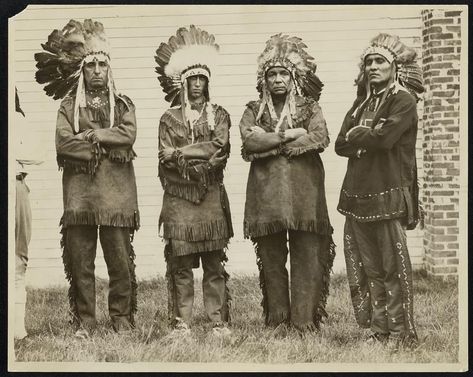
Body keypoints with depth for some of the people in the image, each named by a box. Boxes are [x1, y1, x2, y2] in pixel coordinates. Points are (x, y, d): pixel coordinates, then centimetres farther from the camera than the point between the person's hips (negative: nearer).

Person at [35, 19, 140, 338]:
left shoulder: (124, 104, 14)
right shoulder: (69, 106, 12)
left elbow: (128, 135, -4)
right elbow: (63, 144, -4)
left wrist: (89, 136, -8)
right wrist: (107, 147, -10)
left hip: (116, 192, 0)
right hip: (79, 192, 0)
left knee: (120, 260, -1)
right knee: (80, 261, 0)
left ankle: (122, 318, 8)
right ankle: (84, 321, 7)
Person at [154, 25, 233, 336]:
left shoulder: (219, 115, 11)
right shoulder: (170, 118, 10)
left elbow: (219, 148, -6)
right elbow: (166, 157, -1)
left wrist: (183, 152, -9)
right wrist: (202, 157, -10)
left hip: (212, 196, 0)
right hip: (179, 197, 0)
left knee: (215, 263, 1)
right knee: (181, 263, -1)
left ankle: (219, 321, 6)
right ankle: (181, 322, 5)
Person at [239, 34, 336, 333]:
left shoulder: (309, 107, 10)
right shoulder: (254, 110, 13)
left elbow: (319, 139, -7)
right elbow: (249, 141, -5)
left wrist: (269, 143, -8)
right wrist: (288, 135, -9)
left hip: (303, 191, -1)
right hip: (266, 193, 1)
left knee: (306, 256, -4)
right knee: (271, 258, 2)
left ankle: (305, 318, 0)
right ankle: (278, 319, 9)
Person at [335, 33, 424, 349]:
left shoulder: (404, 101, -3)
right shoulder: (362, 104, 18)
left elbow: (385, 137, -18)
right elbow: (341, 145, 10)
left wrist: (356, 135, -2)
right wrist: (369, 136, -6)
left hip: (389, 195, -6)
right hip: (358, 193, 6)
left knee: (394, 267, -3)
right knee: (369, 268, 7)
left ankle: (402, 333, 4)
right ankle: (379, 331, 14)